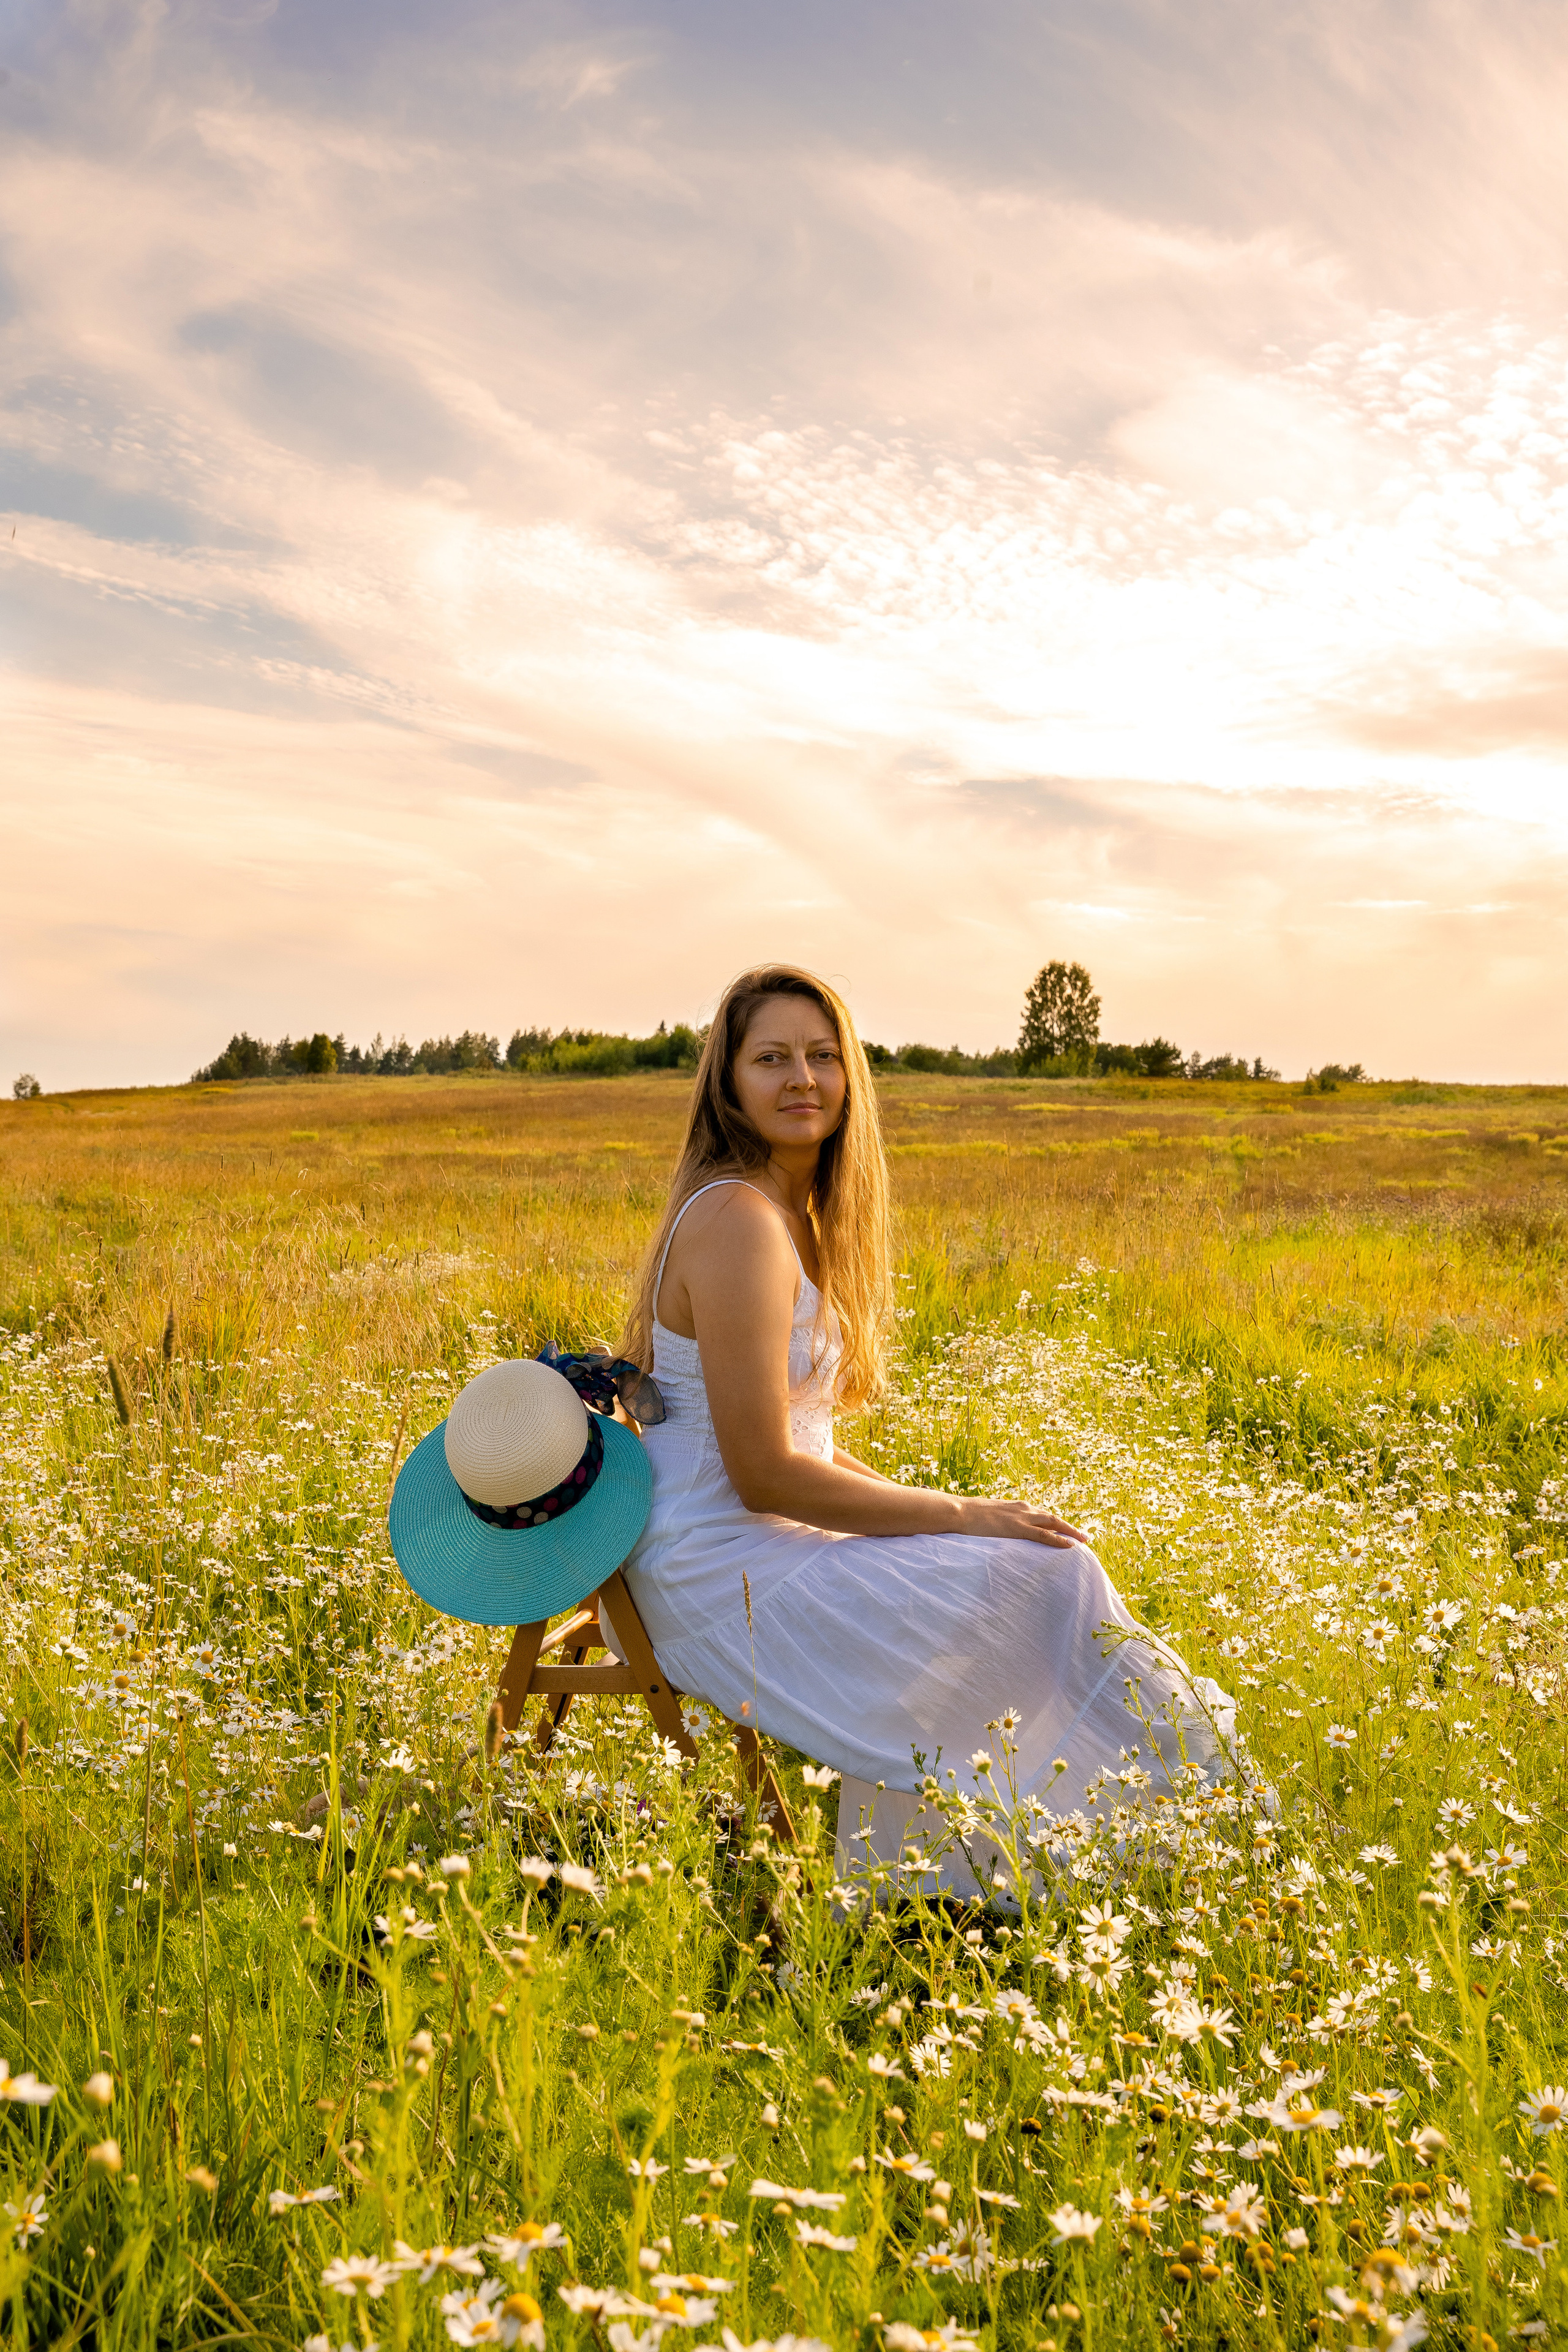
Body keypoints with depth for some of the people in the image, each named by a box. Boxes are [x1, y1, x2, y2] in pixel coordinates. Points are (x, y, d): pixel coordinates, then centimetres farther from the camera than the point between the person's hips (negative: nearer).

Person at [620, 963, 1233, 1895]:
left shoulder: (793, 1214, 11)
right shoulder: (740, 1223, -20)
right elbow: (763, 1471, -22)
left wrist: (921, 1506, 4)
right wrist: (958, 1514, -14)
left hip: (750, 1544, 10)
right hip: (720, 1574, -10)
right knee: (1047, 1582, -10)